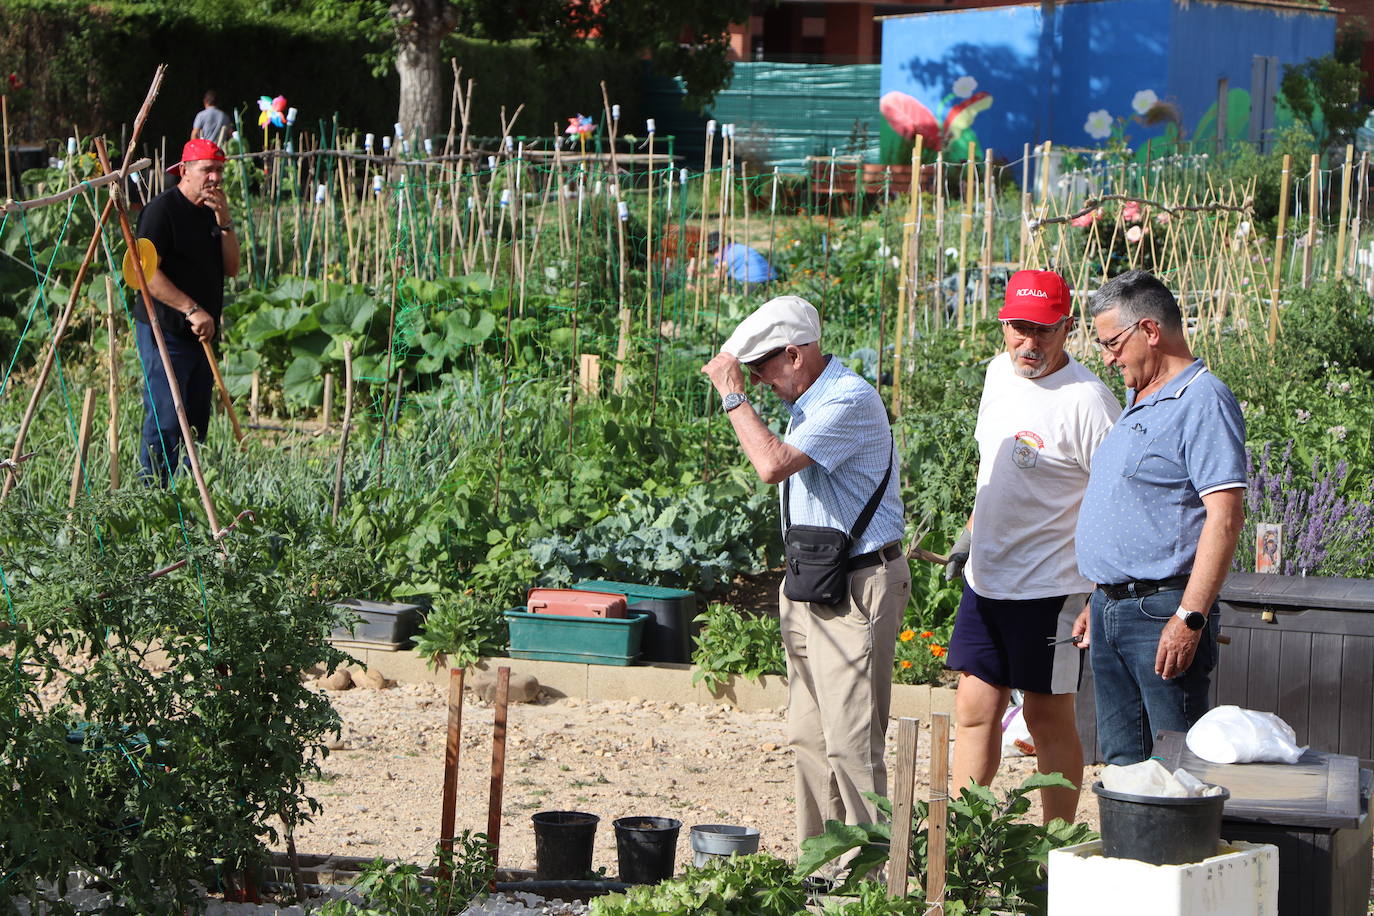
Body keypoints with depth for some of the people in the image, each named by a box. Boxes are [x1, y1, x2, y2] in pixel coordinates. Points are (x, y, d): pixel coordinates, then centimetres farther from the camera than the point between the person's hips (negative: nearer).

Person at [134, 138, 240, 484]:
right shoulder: (162, 209, -10)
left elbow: (232, 268, 10)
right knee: (165, 423, -11)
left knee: (196, 424, 9)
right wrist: (192, 309, -22)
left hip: (202, 334, 8)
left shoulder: (212, 212, 15)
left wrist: (223, 222, -3)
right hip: (166, 330, -8)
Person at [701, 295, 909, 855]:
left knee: (851, 740, -10)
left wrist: (733, 394, -18)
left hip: (856, 590, -10)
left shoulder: (849, 401, -17)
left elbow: (772, 464, -26)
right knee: (808, 736, 11)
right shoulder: (807, 402, 14)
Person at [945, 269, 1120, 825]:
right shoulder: (1000, 372, 7)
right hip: (987, 578, 7)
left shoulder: (1086, 400, -18)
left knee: (1049, 719, 1)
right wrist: (970, 533, 24)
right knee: (974, 710, 8)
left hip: (1051, 588, -7)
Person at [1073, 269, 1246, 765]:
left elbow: (1225, 516, -20)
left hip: (1162, 612, -9)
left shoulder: (1203, 402, -12)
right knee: (1122, 760, 10)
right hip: (1112, 611, 10)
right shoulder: (1138, 402, 19)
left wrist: (1190, 617, -24)